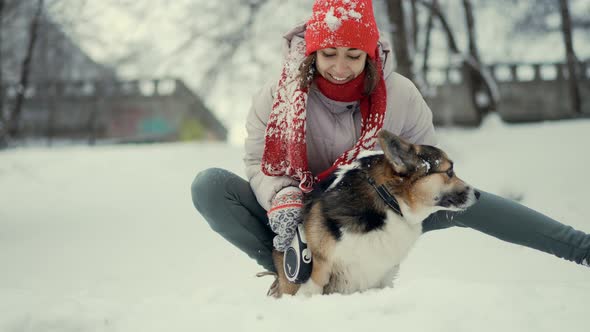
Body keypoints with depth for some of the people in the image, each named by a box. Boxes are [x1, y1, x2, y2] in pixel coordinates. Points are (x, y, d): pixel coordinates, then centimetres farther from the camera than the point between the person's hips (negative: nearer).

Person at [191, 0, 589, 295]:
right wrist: (283, 200, -31)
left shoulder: (399, 94, -11)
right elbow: (260, 163, -9)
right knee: (210, 185, -24)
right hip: (300, 222, 0)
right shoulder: (277, 98, -16)